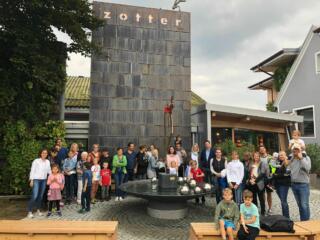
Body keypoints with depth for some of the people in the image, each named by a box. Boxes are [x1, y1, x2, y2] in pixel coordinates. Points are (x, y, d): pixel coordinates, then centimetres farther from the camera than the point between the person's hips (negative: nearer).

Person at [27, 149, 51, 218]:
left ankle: (38, 210, 22)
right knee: (34, 196, -10)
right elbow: (32, 171, -5)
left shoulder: (48, 162, 7)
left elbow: (49, 171, 10)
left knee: (41, 196, 10)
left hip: (44, 180, 5)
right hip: (36, 180, -4)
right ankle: (30, 211, -1)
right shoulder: (36, 161, -6)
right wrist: (31, 180, -9)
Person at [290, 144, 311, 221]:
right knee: (300, 205, 14)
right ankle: (302, 221, 25)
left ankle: (306, 222, 7)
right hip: (294, 184, 5)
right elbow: (289, 170, 15)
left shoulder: (306, 158, -5)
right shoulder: (292, 159, 8)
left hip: (303, 184, -5)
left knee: (304, 205, -4)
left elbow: (307, 168, -23)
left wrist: (301, 158, -22)